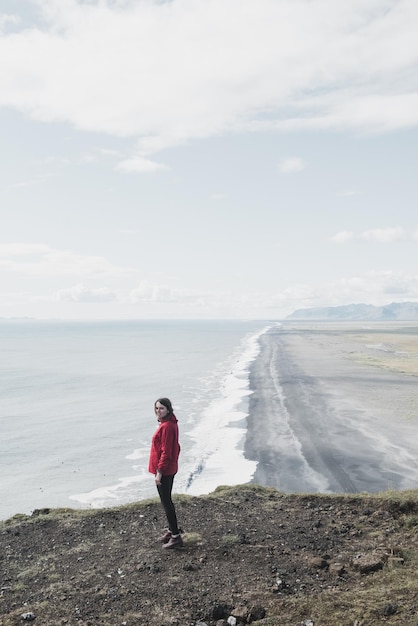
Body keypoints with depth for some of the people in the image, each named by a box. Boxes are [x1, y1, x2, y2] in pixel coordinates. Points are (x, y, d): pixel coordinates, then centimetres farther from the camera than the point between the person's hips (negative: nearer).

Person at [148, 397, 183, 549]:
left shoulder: (166, 427, -23)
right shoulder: (170, 423, 8)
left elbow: (166, 452, -23)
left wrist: (159, 472, -20)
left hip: (164, 470, -10)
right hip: (170, 468, 10)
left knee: (166, 502, -1)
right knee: (167, 500, 20)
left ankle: (176, 537, 7)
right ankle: (172, 530, 33)